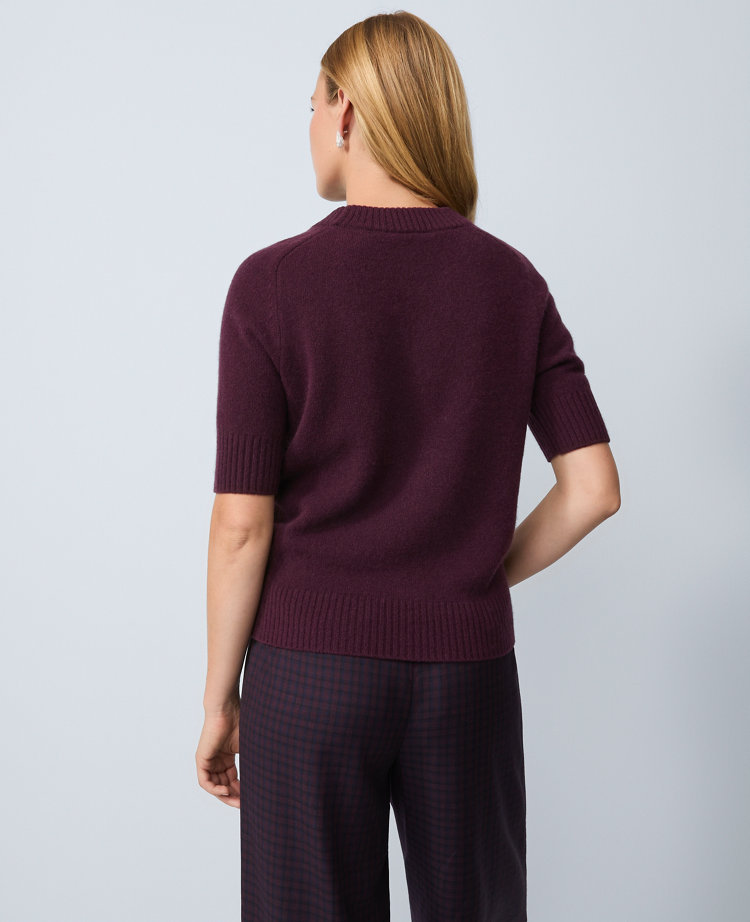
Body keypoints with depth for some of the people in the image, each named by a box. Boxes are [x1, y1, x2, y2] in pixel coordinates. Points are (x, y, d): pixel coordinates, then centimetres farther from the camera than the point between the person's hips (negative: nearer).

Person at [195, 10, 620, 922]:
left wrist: (219, 699, 0)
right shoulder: (513, 282, 0)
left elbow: (243, 522, -11)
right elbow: (593, 488, -3)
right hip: (468, 668, 3)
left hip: (311, 670, -2)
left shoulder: (271, 283, -10)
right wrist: (483, 577, 10)